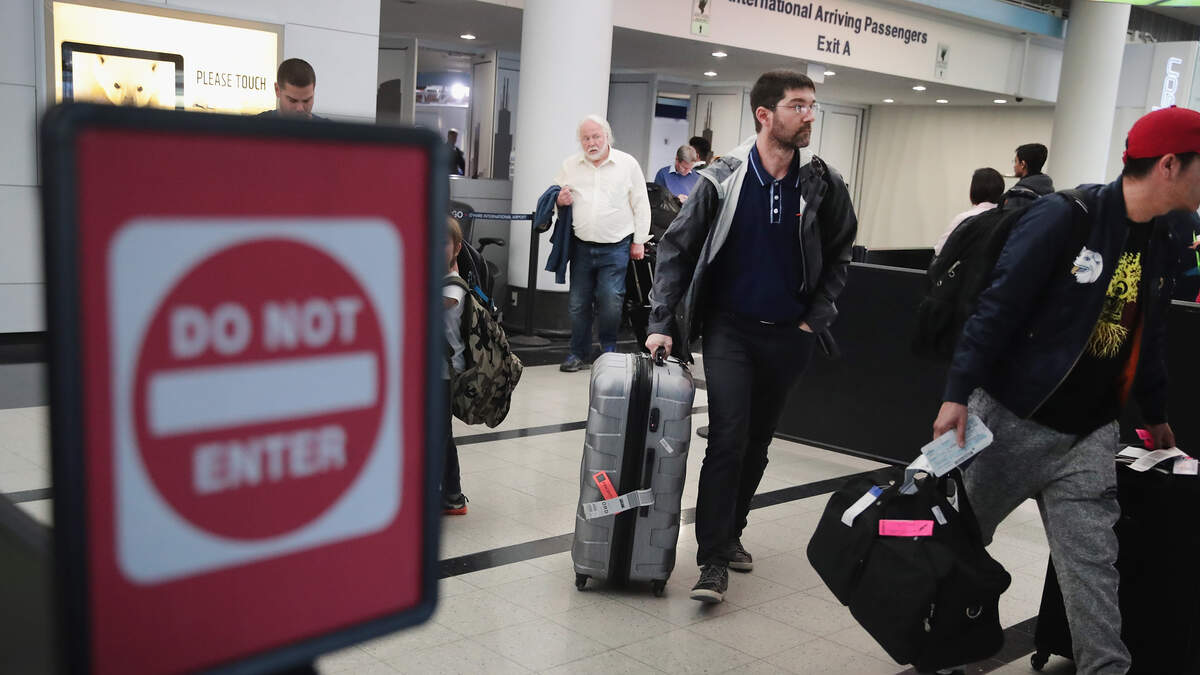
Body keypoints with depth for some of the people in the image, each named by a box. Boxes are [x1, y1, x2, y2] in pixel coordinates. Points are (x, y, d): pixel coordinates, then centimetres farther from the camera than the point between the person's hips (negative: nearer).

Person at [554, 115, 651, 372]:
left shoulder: (628, 164, 1)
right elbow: (555, 195, 19)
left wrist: (639, 241, 1)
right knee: (578, 302, 5)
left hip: (615, 247, -3)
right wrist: (559, 201, -6)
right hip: (581, 246, 3)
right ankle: (578, 352, 18)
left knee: (610, 301, -9)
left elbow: (641, 205, 4)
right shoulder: (570, 165, 8)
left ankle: (609, 350, 12)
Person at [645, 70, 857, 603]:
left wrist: (814, 320, 0)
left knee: (758, 440, 13)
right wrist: (662, 323, -9)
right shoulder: (722, 180, -9)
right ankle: (714, 560, -5)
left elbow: (838, 256, 9)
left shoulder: (823, 185, -3)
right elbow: (676, 248, -4)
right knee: (728, 438, -11)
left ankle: (730, 533, 31)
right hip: (729, 328, -3)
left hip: (789, 336, 3)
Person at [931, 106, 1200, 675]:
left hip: (1089, 436, 5)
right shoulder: (1063, 218, -15)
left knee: (1093, 568, 0)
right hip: (1012, 418, -5)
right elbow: (997, 307, -17)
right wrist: (958, 393, -20)